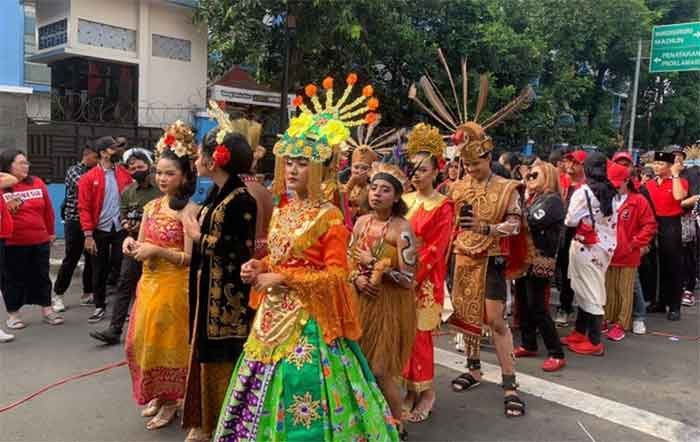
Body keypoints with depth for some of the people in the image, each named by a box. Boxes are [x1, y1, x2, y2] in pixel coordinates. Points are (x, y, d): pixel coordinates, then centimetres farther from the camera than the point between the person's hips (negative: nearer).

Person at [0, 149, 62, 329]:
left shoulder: (37, 183, 3)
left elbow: (48, 210, 10)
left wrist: (50, 232, 14)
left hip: (40, 241, 3)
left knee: (41, 276, 12)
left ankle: (47, 310, 23)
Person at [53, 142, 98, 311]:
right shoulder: (73, 170, -2)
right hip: (75, 222, -5)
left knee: (92, 258, 7)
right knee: (71, 259, 0)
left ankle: (87, 294, 19)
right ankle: (57, 295, 13)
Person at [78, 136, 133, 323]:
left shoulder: (125, 173, 4)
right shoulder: (89, 177, -3)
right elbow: (84, 207, -6)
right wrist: (88, 235, -11)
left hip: (122, 229, 1)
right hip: (100, 230, -1)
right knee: (99, 270, 9)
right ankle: (100, 307, 22)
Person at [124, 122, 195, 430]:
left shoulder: (188, 210, -14)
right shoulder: (151, 207, 7)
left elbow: (190, 257, -15)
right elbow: (143, 249, 12)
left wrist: (157, 251, -23)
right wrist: (133, 245, -9)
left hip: (173, 286, -7)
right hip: (148, 283, 7)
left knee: (167, 343, 5)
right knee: (142, 342, 14)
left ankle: (170, 403, 24)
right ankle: (156, 395, 34)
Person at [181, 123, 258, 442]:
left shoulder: (242, 200, -17)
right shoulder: (216, 195, 11)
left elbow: (240, 252, -21)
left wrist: (198, 236, -11)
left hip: (229, 296, -9)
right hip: (208, 291, 9)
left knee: (223, 361, 3)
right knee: (206, 357, 17)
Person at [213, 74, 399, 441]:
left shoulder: (329, 217, -15)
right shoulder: (280, 211, 8)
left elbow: (336, 274, -19)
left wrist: (284, 278, -20)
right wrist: (260, 267, -1)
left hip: (307, 321, -7)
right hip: (274, 317, 8)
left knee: (300, 396, 1)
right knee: (266, 394, 17)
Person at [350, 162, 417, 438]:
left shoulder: (401, 228, -15)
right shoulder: (361, 222, 3)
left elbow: (408, 278, -18)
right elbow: (350, 261, 10)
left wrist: (374, 263, -17)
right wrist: (357, 278, -10)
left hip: (390, 305, -6)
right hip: (363, 302, 6)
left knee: (380, 370, -2)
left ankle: (397, 425, 21)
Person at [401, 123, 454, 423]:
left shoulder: (443, 206, -6)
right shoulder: (403, 201, 9)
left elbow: (435, 250, -13)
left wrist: (412, 274, -18)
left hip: (425, 280, -5)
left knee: (418, 335, -1)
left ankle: (426, 391, 18)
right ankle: (411, 389, 22)